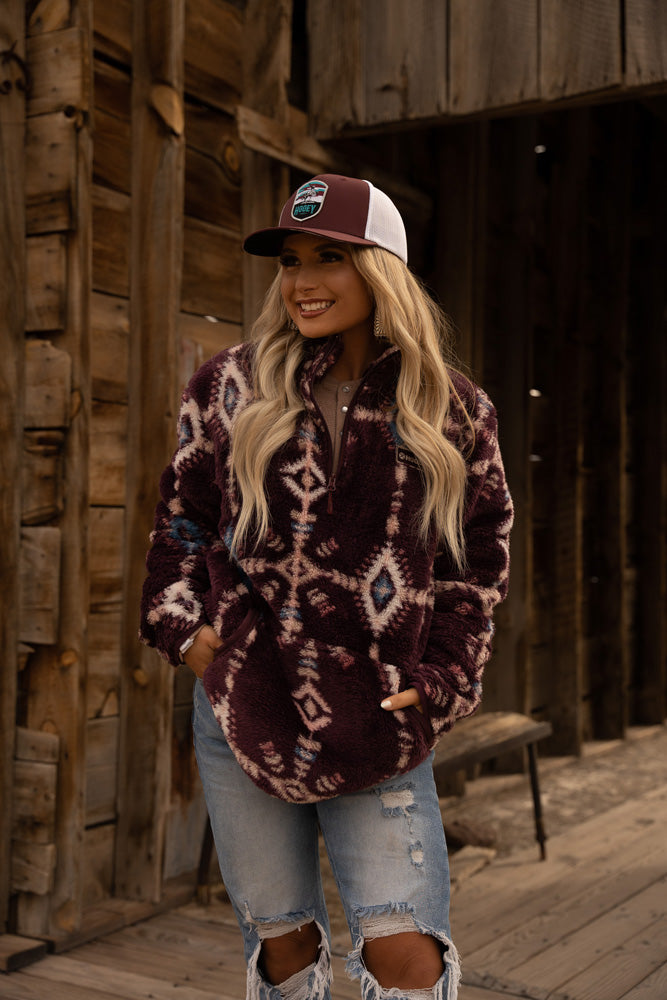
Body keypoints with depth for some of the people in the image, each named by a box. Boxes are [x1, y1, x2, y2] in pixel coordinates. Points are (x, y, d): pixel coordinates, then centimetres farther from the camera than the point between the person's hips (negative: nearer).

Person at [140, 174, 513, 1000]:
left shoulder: (454, 412, 0)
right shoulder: (231, 388, 3)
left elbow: (483, 557, 7)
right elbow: (180, 515, 12)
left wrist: (440, 678, -1)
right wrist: (182, 624, 0)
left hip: (376, 725, -1)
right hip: (243, 709, 2)